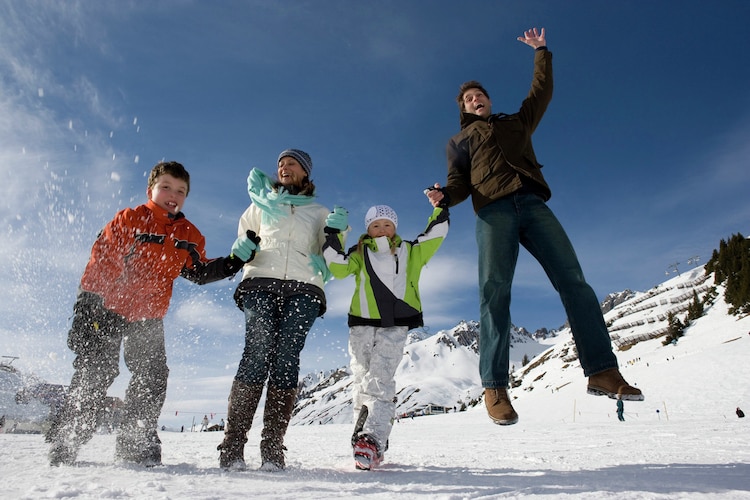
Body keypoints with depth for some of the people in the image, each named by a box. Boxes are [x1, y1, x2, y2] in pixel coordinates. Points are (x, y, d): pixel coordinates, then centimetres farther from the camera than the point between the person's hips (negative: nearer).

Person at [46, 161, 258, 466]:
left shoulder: (189, 235, 7)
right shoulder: (129, 219, -6)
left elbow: (200, 273, 7)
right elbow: (100, 261, -8)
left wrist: (237, 259, -5)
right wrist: (86, 304, -14)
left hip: (149, 318, 4)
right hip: (107, 311, -3)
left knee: (152, 378, -2)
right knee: (94, 376, -2)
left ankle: (136, 444, 12)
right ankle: (63, 443, 15)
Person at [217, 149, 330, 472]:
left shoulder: (319, 212, 25)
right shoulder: (262, 204, 26)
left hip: (303, 289, 0)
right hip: (261, 282, 0)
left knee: (286, 360, -13)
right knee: (257, 354, -19)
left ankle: (272, 449, -11)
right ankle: (231, 447, -17)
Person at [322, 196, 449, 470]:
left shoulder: (409, 252, 19)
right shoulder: (359, 253, 17)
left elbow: (434, 236, 11)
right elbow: (339, 268, 1)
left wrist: (441, 208, 4)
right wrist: (334, 233, -3)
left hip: (394, 327, -2)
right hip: (361, 324, 2)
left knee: (380, 381, -14)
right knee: (361, 382, 3)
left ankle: (373, 440, -20)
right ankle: (361, 433, 10)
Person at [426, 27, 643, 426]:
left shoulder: (517, 122, 33)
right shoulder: (460, 141, 26)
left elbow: (541, 92, 34)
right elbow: (460, 182, 14)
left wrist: (541, 52, 39)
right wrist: (445, 196, -7)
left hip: (533, 205, 3)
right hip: (492, 211, -2)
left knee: (573, 281, -11)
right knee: (494, 292, -16)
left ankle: (601, 371, -9)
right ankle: (495, 387, -17)